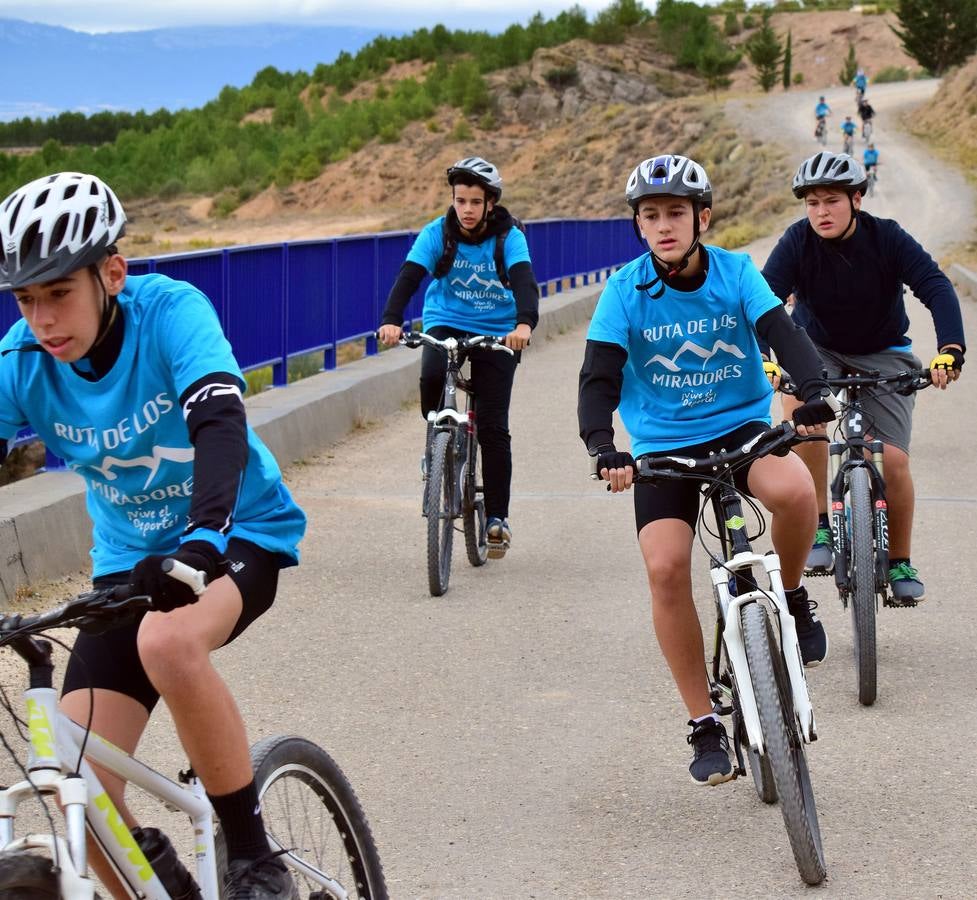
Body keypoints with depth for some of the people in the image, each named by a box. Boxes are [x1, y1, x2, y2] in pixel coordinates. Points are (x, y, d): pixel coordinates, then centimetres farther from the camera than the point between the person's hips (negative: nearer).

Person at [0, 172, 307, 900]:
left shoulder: (169, 312, -24)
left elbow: (220, 422, -38)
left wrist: (203, 540, -56)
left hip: (239, 535, -4)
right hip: (131, 558, 4)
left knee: (166, 642, -38)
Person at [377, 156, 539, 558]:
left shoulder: (508, 237, -14)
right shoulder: (437, 233, -12)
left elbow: (524, 280, -30)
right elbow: (409, 276, -24)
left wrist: (524, 323, -50)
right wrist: (391, 320, -43)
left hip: (497, 333, -1)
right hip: (445, 324, 1)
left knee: (493, 427, -7)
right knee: (432, 377, -32)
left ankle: (497, 516, 3)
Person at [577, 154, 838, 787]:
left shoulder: (736, 272, -5)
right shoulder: (626, 290, -7)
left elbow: (785, 333, -17)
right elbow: (599, 379, -12)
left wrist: (815, 391, -37)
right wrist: (603, 448, -31)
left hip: (741, 426, 0)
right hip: (663, 445, 0)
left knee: (794, 490, -34)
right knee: (666, 568, -20)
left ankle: (793, 598, -1)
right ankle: (705, 724, -4)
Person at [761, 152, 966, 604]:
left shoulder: (887, 238, -19)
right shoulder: (797, 241, -18)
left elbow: (937, 288, -27)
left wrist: (949, 350, -44)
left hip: (883, 354, 0)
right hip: (816, 350, 0)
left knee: (893, 460, -14)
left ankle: (900, 562, 10)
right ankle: (819, 529, -21)